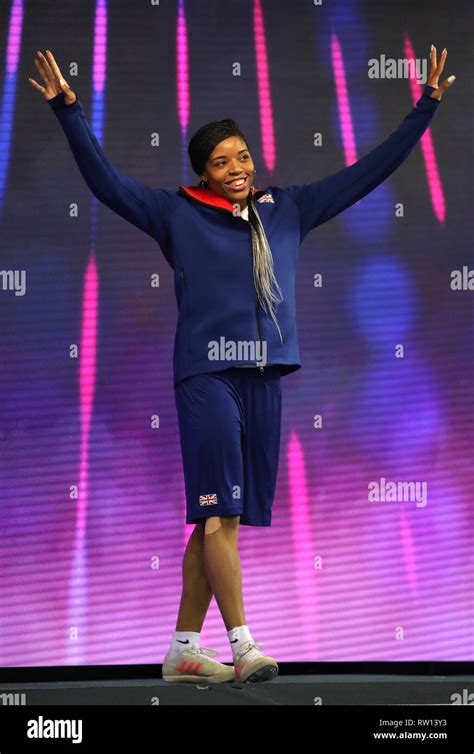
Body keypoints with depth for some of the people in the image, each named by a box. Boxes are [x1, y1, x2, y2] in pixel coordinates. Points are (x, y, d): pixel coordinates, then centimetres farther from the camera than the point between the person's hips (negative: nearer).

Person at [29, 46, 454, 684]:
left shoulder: (287, 209, 14)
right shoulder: (177, 214, 4)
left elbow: (369, 172, 18)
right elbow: (105, 180, 0)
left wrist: (426, 107, 18)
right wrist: (69, 109, -8)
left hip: (265, 378, 4)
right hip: (206, 374, -4)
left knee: (216, 519, 6)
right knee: (221, 512, -12)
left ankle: (184, 650, 12)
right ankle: (243, 647, -13)